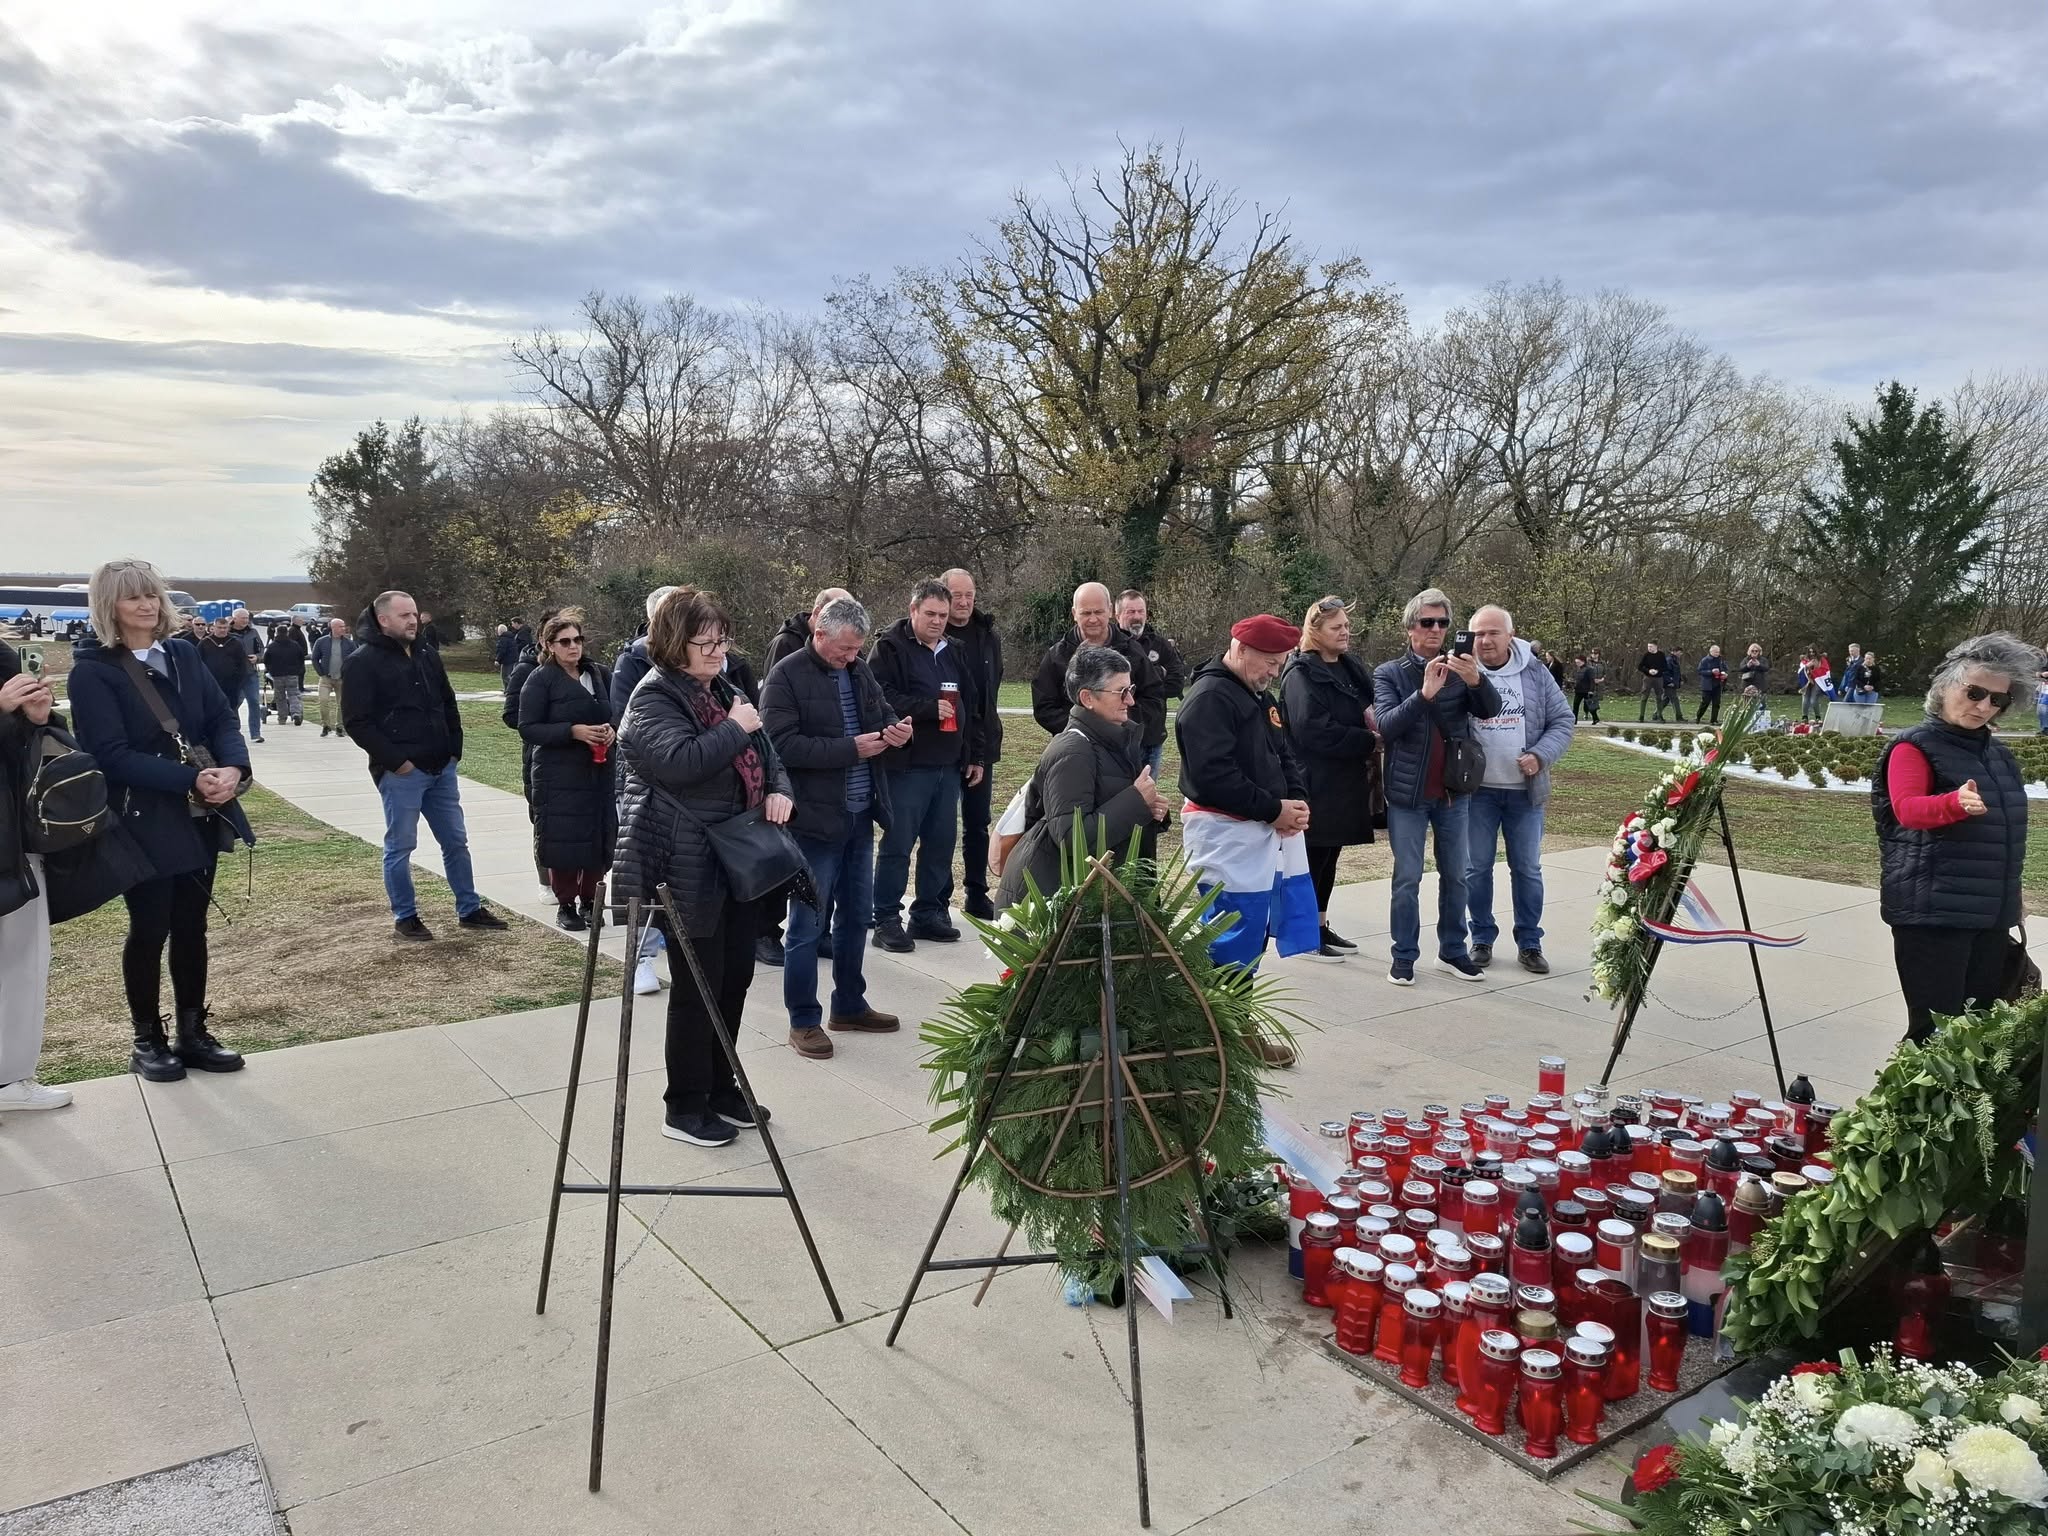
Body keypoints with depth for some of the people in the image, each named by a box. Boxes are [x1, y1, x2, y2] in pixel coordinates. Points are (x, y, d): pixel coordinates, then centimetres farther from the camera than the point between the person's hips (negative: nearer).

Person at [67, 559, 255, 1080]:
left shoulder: (183, 655, 7)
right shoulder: (92, 672, -9)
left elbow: (222, 717, 2)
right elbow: (113, 755, -16)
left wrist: (233, 768, -18)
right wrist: (191, 779, -24)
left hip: (200, 817, 5)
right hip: (143, 823, -5)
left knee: (191, 926, 11)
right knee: (150, 929, 4)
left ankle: (193, 1034, 22)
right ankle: (148, 1041, 20)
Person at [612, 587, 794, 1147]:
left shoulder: (726, 693, 14)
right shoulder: (654, 698, -11)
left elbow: (767, 753, 20)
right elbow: (680, 761, -29)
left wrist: (780, 790, -1)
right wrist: (735, 728, -18)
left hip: (738, 860, 8)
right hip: (689, 868, -8)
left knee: (736, 977, 14)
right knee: (699, 986, 0)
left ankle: (721, 1087, 30)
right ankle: (684, 1107, 14)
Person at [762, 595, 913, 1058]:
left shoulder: (859, 670, 9)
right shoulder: (786, 676, -11)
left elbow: (884, 713, 21)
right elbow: (783, 743, -19)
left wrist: (895, 730, -3)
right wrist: (851, 748, -21)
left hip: (860, 816, 7)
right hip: (814, 819, -7)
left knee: (856, 916, 17)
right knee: (807, 924, 2)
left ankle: (849, 1005, 32)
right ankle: (803, 1021, 14)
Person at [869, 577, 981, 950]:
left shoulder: (954, 653, 18)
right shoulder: (890, 647, -4)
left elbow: (970, 707, 23)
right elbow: (882, 699, -17)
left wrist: (974, 756, 19)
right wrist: (930, 708, -15)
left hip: (948, 765, 7)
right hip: (906, 764, -7)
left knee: (941, 843, 10)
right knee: (898, 844, -4)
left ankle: (928, 913, 21)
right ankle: (886, 920, 4)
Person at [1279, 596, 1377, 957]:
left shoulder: (1350, 668, 12)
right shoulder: (1301, 674, -14)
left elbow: (1369, 708, 22)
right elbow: (1315, 730, -22)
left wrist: (1373, 718, -3)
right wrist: (1370, 741, -16)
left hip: (1345, 780, 8)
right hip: (1315, 782, -8)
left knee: (1329, 855, 14)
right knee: (1313, 856, 0)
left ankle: (1320, 924, 25)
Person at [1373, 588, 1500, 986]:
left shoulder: (1460, 669, 3)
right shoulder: (1389, 673, -4)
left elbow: (1490, 710, -11)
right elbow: (1386, 725, -17)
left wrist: (1477, 680, -32)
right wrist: (1425, 693, -32)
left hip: (1453, 791, 3)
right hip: (1408, 793, -3)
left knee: (1455, 875, 11)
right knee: (1407, 878, 1)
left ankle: (1452, 950, 24)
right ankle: (1404, 955, 12)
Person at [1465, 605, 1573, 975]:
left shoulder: (1535, 673, 1)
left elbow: (1562, 722, 4)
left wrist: (1540, 756, -12)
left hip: (1525, 790, 1)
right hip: (1476, 790, -1)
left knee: (1528, 869, 8)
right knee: (1476, 868, 6)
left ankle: (1529, 943, 19)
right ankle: (1482, 939, 20)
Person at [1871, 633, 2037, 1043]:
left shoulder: (1999, 754, 15)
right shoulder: (1916, 746, -7)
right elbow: (1907, 808, -25)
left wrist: (2010, 899, 26)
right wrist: (1956, 802, -45)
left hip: (1990, 914, 8)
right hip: (1932, 914, -7)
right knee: (1937, 1032, -9)